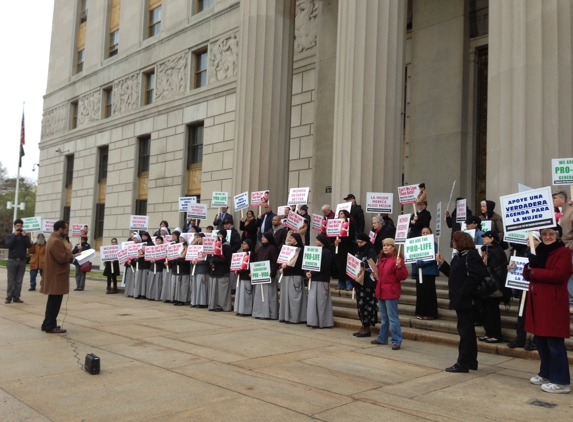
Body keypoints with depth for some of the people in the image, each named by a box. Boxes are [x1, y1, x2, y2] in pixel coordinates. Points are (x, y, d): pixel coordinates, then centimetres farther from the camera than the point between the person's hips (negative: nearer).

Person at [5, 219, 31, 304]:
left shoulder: (25, 236, 10)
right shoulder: (10, 236, 6)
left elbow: (29, 245, -6)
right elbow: (8, 245, -12)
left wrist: (25, 236, -12)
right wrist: (15, 235, -13)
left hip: (22, 261, 2)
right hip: (12, 260, -2)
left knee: (19, 281, 1)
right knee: (11, 280, -1)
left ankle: (16, 297, 4)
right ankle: (9, 297, 1)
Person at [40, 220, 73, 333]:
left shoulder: (55, 239, 16)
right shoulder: (55, 241, -20)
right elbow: (62, 259, -24)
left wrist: (71, 256, 10)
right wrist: (68, 249, -10)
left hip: (55, 276, 11)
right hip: (56, 277, -11)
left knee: (53, 302, 16)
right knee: (54, 302, -5)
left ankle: (47, 324, 23)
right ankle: (50, 326, -1)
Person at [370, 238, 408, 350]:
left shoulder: (397, 259, -12)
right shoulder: (381, 259, 13)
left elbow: (403, 276, -17)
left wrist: (399, 266, -30)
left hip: (391, 292, -9)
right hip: (381, 291, 9)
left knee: (393, 318, -7)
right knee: (383, 318, 17)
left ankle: (397, 341, -3)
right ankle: (382, 338, 27)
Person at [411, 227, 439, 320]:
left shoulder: (433, 244, -5)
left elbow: (433, 258, -15)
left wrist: (420, 263, -18)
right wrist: (414, 272, 5)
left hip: (429, 272, -6)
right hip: (419, 272, 6)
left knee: (428, 292, -2)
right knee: (420, 292, 8)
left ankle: (430, 313, 6)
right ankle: (421, 312, 17)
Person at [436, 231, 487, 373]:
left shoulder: (471, 255, -15)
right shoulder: (459, 256, 15)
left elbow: (474, 277, -25)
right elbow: (454, 275, 16)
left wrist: (462, 293, -24)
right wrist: (442, 263, 11)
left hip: (466, 300, -10)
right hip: (461, 300, 10)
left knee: (465, 331, -4)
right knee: (467, 331, 15)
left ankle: (463, 363, 2)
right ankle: (471, 361, 24)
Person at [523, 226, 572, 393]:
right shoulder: (539, 251, 16)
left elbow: (558, 274, -20)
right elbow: (528, 273, 10)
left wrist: (533, 272, -13)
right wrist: (530, 265, -11)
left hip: (553, 303, -8)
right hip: (537, 302, 8)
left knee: (554, 341, -4)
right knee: (540, 339, 14)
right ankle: (546, 374, 28)